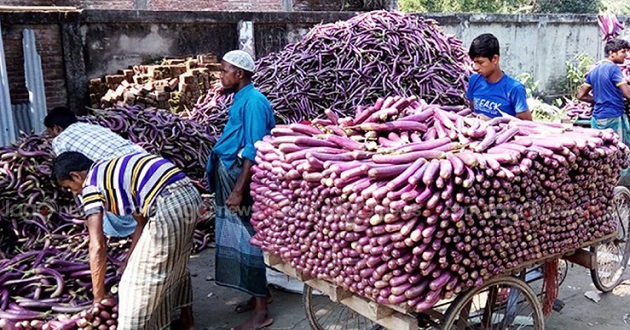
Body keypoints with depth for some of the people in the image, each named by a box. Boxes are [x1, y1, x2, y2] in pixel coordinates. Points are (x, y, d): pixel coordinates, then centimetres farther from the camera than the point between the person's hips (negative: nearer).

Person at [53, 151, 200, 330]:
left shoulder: (90, 185, 6)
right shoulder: (115, 171, 29)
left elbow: (97, 247, 2)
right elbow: (143, 222, 30)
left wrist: (99, 295, 12)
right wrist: (129, 261, 32)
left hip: (168, 207, -9)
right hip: (190, 194, 10)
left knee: (140, 280, 7)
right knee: (176, 264, 30)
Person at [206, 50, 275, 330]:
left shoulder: (253, 101, -16)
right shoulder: (242, 99, 14)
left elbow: (253, 151, -22)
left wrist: (239, 190, -24)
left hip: (243, 182, -10)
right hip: (231, 179, 10)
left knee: (248, 241, -3)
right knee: (241, 241, 17)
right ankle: (258, 294, 32)